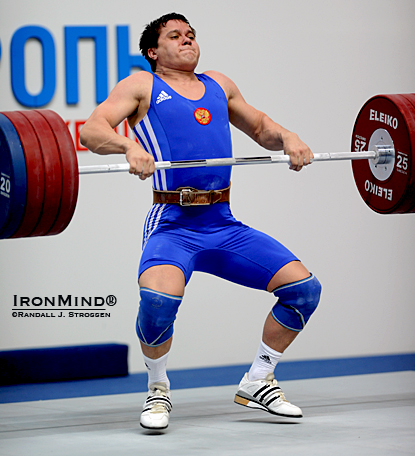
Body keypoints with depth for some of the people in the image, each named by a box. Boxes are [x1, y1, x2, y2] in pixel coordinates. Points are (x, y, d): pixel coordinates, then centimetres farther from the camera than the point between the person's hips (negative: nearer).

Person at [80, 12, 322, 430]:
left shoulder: (218, 85, 21)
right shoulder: (141, 85, 7)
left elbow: (259, 127, 33)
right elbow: (91, 130, -6)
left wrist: (286, 137, 10)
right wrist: (129, 145, -27)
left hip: (225, 227, 5)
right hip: (173, 226, -5)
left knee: (303, 287, -5)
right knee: (158, 299, -33)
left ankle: (257, 383, 14)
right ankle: (158, 391, -5)